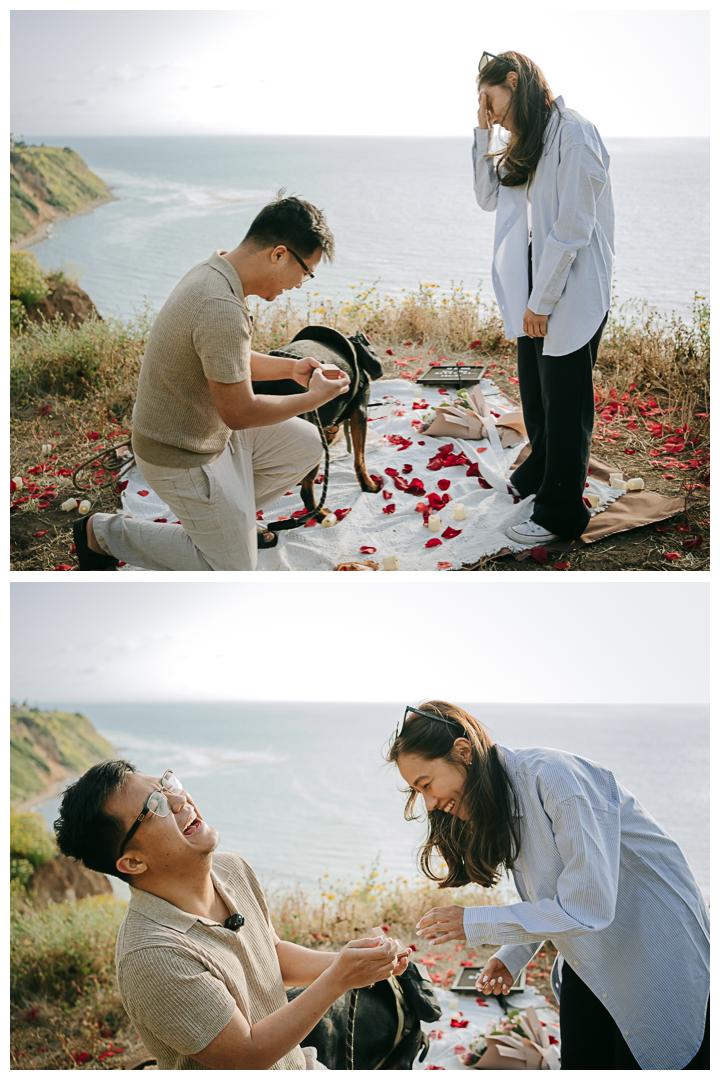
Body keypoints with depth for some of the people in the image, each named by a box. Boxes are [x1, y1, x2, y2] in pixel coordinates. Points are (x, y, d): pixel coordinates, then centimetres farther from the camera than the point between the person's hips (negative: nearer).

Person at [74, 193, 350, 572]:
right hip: (182, 456, -10)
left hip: (211, 426, 10)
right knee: (232, 571, 3)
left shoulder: (216, 271, -1)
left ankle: (233, 517, 24)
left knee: (305, 445, 10)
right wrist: (315, 398, -15)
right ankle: (104, 532, 11)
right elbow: (239, 411, -26)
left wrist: (290, 367, 3)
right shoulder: (222, 309, -33)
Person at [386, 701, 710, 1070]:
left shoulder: (555, 776, -28)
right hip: (588, 962, 7)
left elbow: (587, 907, -30)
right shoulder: (496, 802, 0)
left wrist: (476, 925, -23)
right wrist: (512, 956, -5)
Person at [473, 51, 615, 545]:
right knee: (534, 395, 21)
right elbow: (489, 197, 17)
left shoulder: (574, 134, -16)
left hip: (572, 293, -9)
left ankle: (561, 514, 8)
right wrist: (483, 134, 7)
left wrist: (542, 301, -18)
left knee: (565, 406, -1)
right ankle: (538, 473, 41)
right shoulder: (526, 143, 13)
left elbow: (573, 227, -20)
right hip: (535, 290, 9)